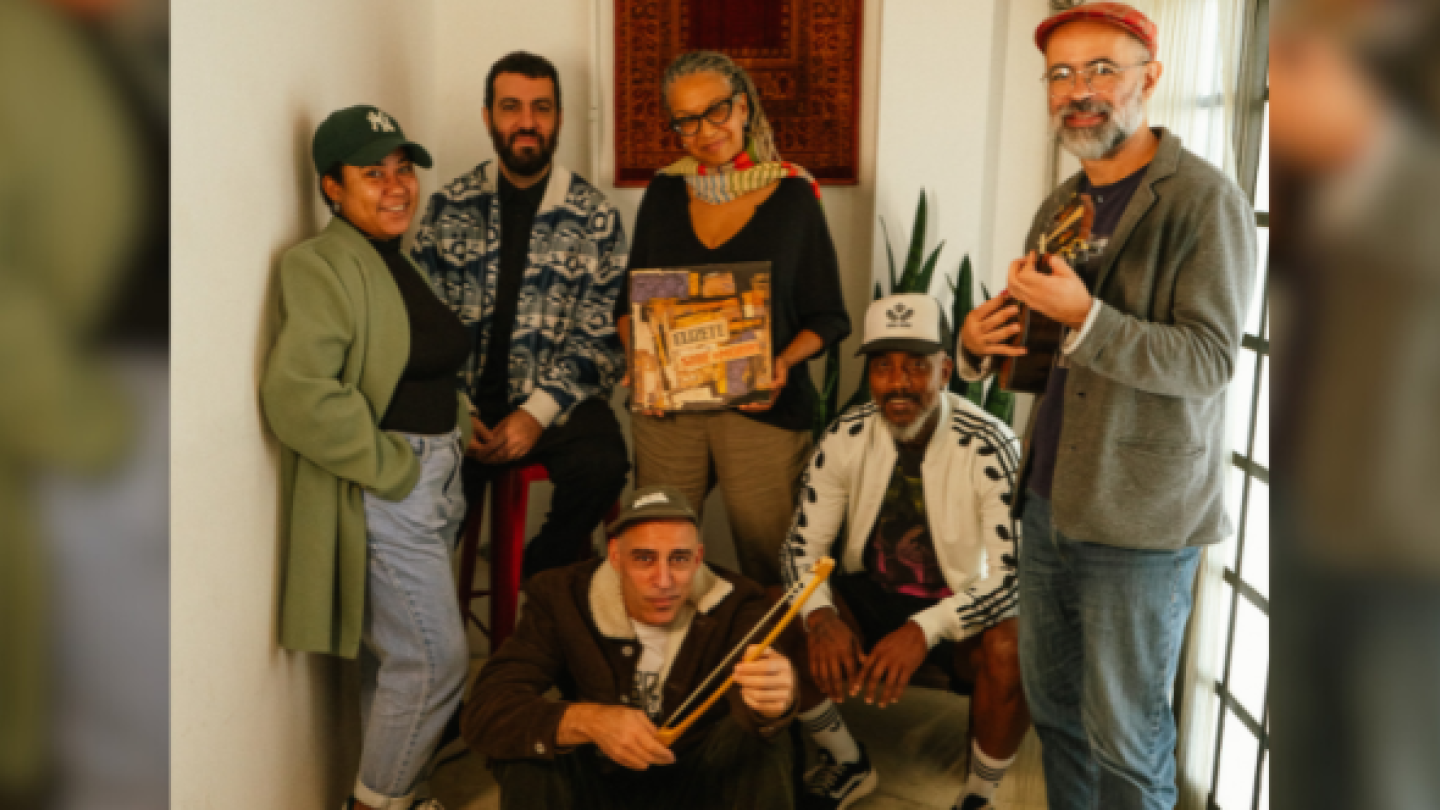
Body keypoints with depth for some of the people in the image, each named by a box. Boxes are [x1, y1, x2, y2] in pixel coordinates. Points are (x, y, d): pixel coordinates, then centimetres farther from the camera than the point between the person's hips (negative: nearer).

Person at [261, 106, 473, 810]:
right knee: (435, 660, -4)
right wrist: (392, 466, -20)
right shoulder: (322, 264, -14)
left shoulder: (408, 259, 13)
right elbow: (295, 391, -26)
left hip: (435, 483, 8)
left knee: (393, 657, 17)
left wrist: (458, 421, 5)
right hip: (384, 494, -8)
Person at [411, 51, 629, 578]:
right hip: (463, 403, 1)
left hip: (555, 403, -1)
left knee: (601, 462, -31)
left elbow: (600, 338, -2)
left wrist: (537, 413, -15)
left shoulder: (595, 217, 2)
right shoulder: (448, 208, 8)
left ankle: (536, 579, -4)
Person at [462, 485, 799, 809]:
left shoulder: (736, 606, -15)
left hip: (699, 783, -1)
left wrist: (774, 702, -63)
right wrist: (589, 721, -42)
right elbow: (484, 712, -24)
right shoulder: (562, 599, -14)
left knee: (760, 740, -30)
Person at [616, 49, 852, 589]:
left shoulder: (793, 195, -1)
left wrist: (782, 362, -16)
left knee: (769, 564, 1)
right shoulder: (665, 193, 8)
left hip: (764, 408, -2)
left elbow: (828, 317, 2)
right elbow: (630, 300, 14)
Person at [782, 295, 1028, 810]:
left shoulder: (990, 447, -21)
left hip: (960, 605, -3)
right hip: (871, 594, 3)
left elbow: (1011, 576, -24)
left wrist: (924, 630, -40)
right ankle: (847, 763, 7)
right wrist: (820, 615, -29)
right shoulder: (845, 437, -10)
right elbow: (801, 546, -7)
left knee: (1013, 651, -34)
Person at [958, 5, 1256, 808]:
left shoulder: (1204, 200, -11)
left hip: (1140, 520, -6)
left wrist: (1086, 316, -29)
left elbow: (1210, 361, -18)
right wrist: (981, 345, -3)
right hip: (1050, 503, 7)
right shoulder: (1061, 207, 11)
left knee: (1124, 734, 6)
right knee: (1053, 707, 17)